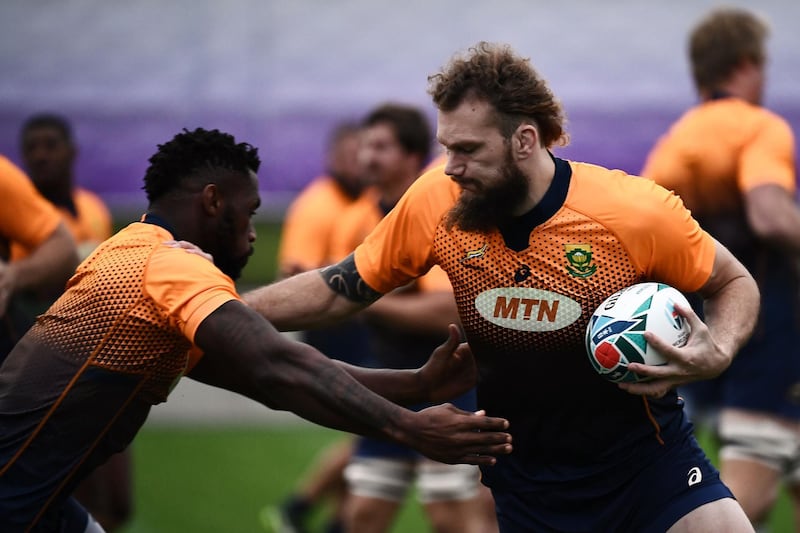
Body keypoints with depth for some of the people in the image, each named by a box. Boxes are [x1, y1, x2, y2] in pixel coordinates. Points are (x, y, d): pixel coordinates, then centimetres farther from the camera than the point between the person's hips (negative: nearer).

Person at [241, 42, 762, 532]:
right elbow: (338, 290, 2)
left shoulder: (636, 210, -17)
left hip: (646, 456, -2)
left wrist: (716, 354, -22)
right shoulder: (435, 202, -11)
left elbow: (736, 284, -2)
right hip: (524, 479, 2)